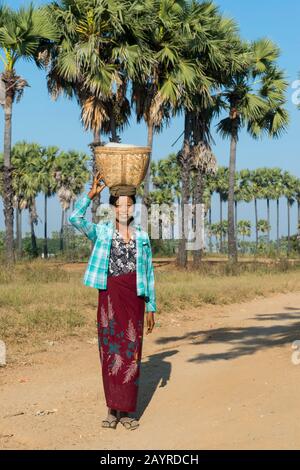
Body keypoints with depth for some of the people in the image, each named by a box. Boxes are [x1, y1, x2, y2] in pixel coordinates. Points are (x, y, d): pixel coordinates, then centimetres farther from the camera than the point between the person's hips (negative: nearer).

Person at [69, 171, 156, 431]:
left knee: (131, 354, 2)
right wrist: (92, 193, -20)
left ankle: (126, 411, 10)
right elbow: (75, 218, -14)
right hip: (109, 297, -1)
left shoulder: (143, 237, 8)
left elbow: (149, 274, 10)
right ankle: (112, 409, 12)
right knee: (110, 353, 2)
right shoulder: (102, 232, 3)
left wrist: (151, 307, 7)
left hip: (134, 299, 1)